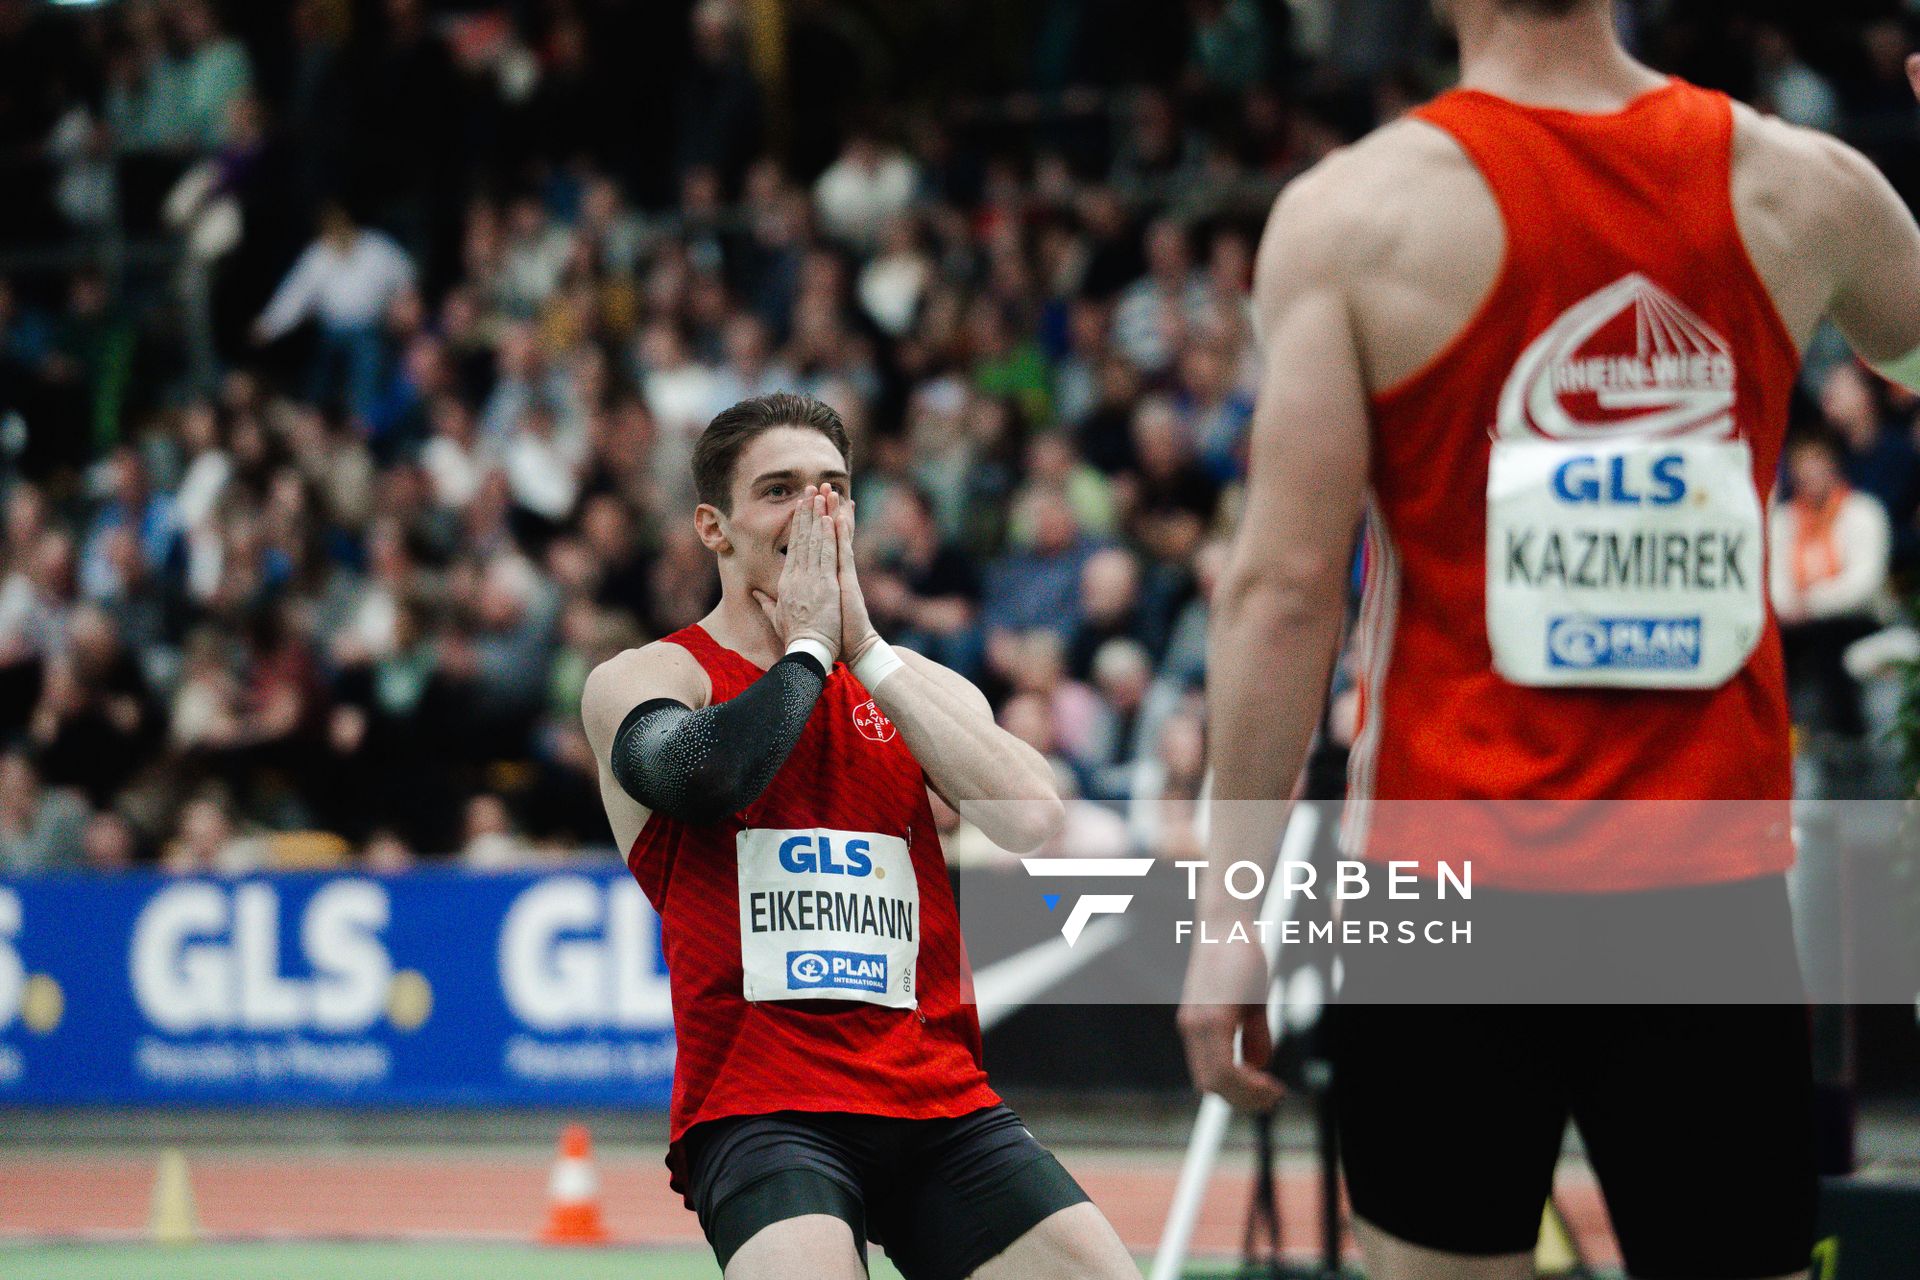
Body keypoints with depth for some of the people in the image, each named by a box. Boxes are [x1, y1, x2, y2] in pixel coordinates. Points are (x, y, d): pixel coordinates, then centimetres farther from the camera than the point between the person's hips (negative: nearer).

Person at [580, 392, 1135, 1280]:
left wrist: (865, 650, -1)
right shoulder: (645, 677, 4)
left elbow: (1032, 821, -3)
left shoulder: (919, 686, 17)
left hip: (942, 1104, 5)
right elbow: (704, 775, -20)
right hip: (759, 1108, -4)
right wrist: (810, 644, -3)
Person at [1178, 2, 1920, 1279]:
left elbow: (1285, 588, -11)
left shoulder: (1356, 210, -7)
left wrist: (1231, 908, -7)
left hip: (1449, 875, -2)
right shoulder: (1803, 188, 1)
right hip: (1713, 886, 2)